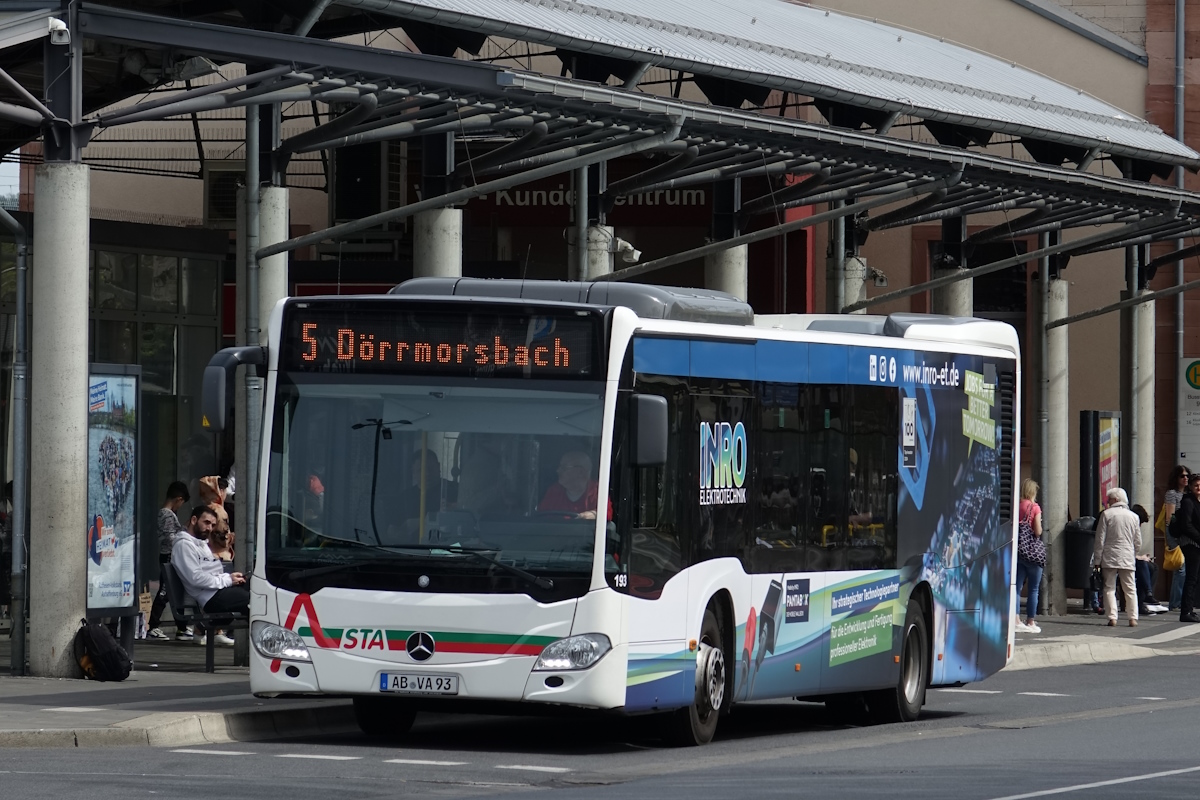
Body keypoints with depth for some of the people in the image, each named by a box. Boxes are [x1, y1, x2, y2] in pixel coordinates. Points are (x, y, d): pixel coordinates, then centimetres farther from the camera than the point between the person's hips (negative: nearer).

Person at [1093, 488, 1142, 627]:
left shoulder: (1106, 514, -4)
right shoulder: (1133, 516, 7)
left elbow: (1100, 539, -4)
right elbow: (1138, 542, 11)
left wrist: (1097, 559, 0)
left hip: (1110, 558, -3)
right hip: (1128, 558, 3)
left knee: (1109, 588, 1)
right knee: (1130, 589, 6)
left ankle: (1112, 617, -7)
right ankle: (1133, 618, -2)